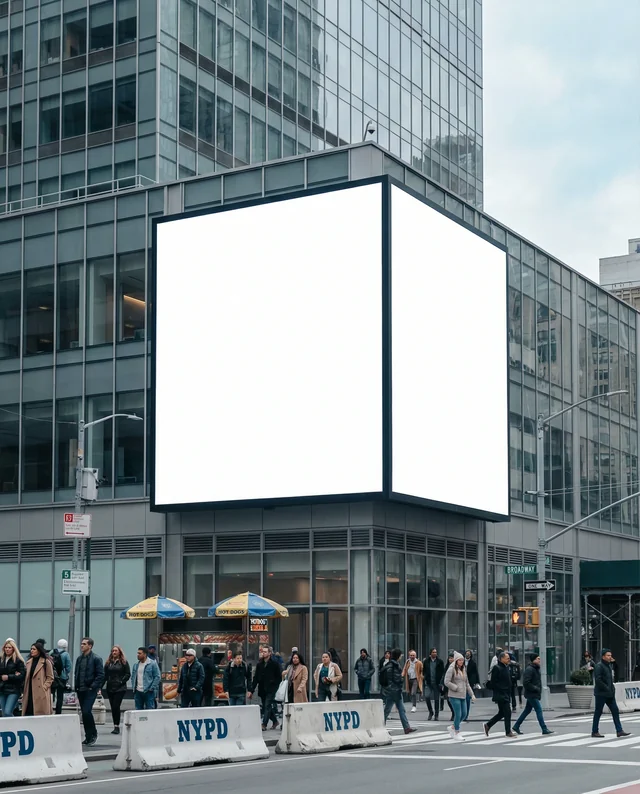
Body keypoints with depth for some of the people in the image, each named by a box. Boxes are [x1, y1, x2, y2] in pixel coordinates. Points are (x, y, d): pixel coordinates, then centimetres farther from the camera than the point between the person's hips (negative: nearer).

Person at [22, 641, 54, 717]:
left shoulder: (46, 662, -3)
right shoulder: (29, 662, 15)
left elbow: (50, 677, -3)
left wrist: (44, 687, -13)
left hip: (41, 693, -6)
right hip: (29, 693, 6)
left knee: (40, 713, -6)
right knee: (28, 713, 1)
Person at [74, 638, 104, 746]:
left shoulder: (96, 659, -6)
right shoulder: (79, 658, 14)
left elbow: (101, 675, -9)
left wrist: (93, 686, -15)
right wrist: (76, 686, 9)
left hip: (90, 690, -7)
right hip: (81, 690, 7)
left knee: (87, 711, -16)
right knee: (84, 713, 9)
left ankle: (93, 734, 0)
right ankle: (88, 737, 17)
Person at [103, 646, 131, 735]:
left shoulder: (123, 662, 1)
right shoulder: (108, 663, 10)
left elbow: (128, 674, 0)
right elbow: (105, 675, 8)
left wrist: (121, 681, -10)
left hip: (120, 688, -4)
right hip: (110, 688, 4)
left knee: (116, 706, -12)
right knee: (113, 707, 6)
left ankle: (117, 726, -8)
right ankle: (116, 726, 12)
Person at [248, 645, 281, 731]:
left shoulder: (274, 663, -4)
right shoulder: (259, 664, 10)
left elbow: (279, 677, -3)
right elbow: (256, 678, 10)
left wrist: (275, 687, -9)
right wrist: (251, 690, 4)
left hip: (271, 689, -6)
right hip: (262, 690, 6)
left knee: (267, 706, -11)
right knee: (265, 707, 9)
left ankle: (264, 724, -10)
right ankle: (275, 721, 26)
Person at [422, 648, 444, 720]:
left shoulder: (440, 662, 1)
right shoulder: (426, 661, 5)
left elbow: (442, 672, 2)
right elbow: (423, 671, 10)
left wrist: (440, 681, -8)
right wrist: (425, 679, 0)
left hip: (436, 683, -1)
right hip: (428, 683, 1)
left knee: (436, 699, 3)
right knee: (427, 697, -14)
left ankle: (436, 715, 14)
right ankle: (430, 712, 7)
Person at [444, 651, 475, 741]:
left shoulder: (463, 669, 15)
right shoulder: (452, 669, -8)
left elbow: (467, 684, 20)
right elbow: (446, 682, -15)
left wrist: (472, 694, 14)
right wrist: (457, 688, -12)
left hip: (463, 696, 7)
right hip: (454, 696, -7)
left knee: (464, 714, 6)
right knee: (458, 714, -7)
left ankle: (453, 728, 25)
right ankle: (457, 733, 6)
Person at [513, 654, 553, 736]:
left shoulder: (536, 669, 15)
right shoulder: (529, 669, -17)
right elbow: (526, 683, -22)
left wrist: (539, 689, 12)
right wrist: (535, 688, -19)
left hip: (534, 694, 10)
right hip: (532, 694, -10)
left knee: (527, 711, 14)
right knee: (539, 710, -10)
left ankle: (516, 727, 22)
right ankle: (544, 730, -9)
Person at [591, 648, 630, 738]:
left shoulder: (608, 665, 14)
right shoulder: (599, 666, -15)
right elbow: (598, 680, -22)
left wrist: (612, 687, 9)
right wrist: (607, 688, -21)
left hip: (609, 694, 9)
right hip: (601, 694, -9)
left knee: (615, 711, 4)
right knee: (598, 712, 1)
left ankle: (619, 731, 5)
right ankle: (595, 732, 9)